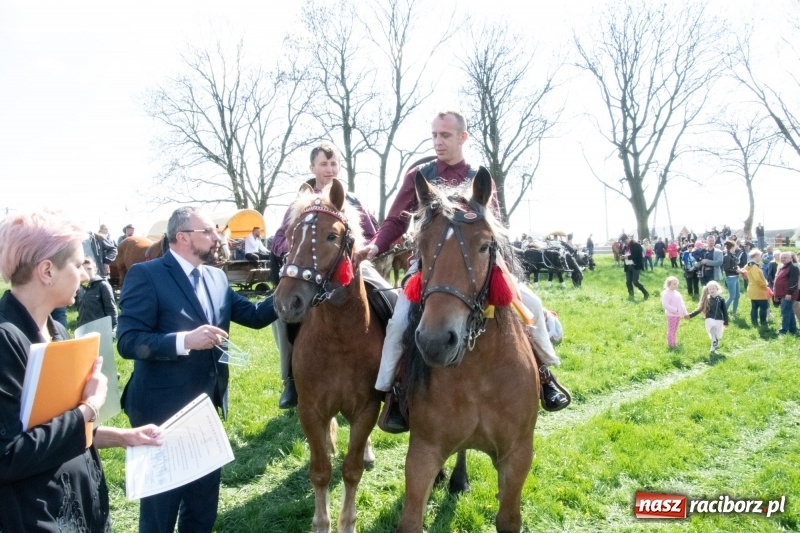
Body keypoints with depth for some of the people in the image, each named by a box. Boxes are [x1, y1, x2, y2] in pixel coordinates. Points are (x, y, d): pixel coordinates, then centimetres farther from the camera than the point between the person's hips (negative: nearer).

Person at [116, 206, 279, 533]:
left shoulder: (216, 277, 7)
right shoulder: (145, 274, -14)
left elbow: (254, 315, 5)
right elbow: (128, 341, -21)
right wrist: (184, 340, -32)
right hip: (163, 409, -7)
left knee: (204, 496, 21)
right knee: (161, 502, 12)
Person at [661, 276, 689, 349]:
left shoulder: (677, 293, 12)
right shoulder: (666, 294, -14)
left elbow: (682, 304, 17)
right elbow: (665, 305, -23)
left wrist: (685, 313, 9)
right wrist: (675, 310, -23)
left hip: (678, 315, 8)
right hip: (671, 315, -8)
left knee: (675, 330, 16)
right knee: (671, 330, -4)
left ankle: (674, 343, 24)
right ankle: (670, 344, 1)